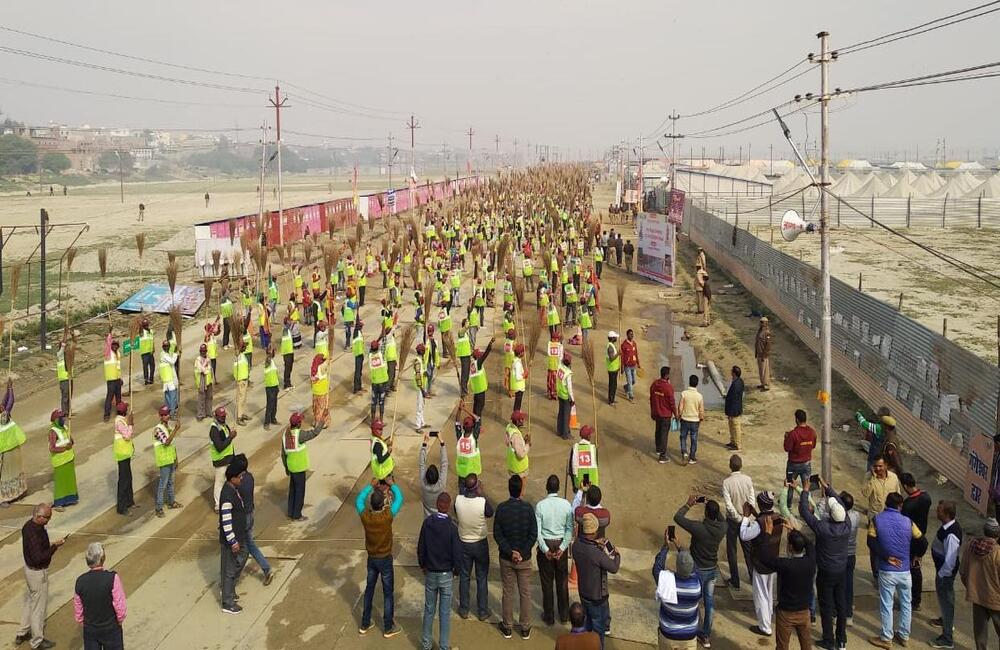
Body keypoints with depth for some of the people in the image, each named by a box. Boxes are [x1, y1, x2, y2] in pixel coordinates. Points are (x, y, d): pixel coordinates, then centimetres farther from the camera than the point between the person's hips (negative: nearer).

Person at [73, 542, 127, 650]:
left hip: (89, 631, 3)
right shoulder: (112, 578, -21)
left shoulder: (80, 581, -8)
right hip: (111, 629, -3)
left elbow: (78, 612, 1)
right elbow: (121, 608, -18)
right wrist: (119, 621, 2)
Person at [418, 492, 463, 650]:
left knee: (429, 609, 16)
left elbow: (420, 548, -1)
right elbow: (457, 553, -14)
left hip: (430, 573, 3)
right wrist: (456, 570, 5)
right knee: (445, 612, 8)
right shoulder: (452, 527, -19)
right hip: (446, 574, -3)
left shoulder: (427, 522, -11)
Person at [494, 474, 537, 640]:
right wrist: (521, 553, -10)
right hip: (524, 558, -1)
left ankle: (507, 627, 26)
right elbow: (533, 535, -14)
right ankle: (525, 629, 22)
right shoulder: (528, 508, -15)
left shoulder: (501, 508, -14)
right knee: (525, 593, 13)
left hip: (506, 558, 1)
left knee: (508, 592, 14)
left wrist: (510, 552, -11)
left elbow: (497, 534, -12)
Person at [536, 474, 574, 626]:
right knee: (562, 580, 16)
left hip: (545, 544, -2)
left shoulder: (540, 505, -15)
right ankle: (564, 614, 27)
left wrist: (545, 549, -12)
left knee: (547, 582, 10)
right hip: (561, 544, 2)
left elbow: (537, 531, -16)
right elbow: (570, 529, -10)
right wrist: (562, 547, -10)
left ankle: (549, 616, 20)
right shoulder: (566, 504, -8)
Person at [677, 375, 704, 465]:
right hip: (695, 420, 1)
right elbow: (701, 410, -6)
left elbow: (680, 407, -12)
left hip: (685, 419, -1)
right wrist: (701, 418, 14)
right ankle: (692, 458, 19)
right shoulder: (699, 396, -11)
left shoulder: (684, 393, -14)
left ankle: (684, 453, -4)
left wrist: (678, 416, 5)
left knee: (683, 437, 15)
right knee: (694, 439, 12)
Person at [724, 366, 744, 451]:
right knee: (732, 426, 22)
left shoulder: (735, 384, -29)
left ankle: (738, 446, 17)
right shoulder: (740, 381, 1)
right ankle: (733, 442, 36)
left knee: (736, 427, 4)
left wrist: (729, 413, -19)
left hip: (734, 411, -10)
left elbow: (733, 400, -25)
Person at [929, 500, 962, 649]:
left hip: (946, 572, -9)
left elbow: (950, 561, -30)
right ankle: (946, 620, 54)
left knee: (946, 599, 6)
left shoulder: (951, 535, -35)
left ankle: (947, 638, 21)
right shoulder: (948, 525, -6)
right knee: (943, 596, 29)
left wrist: (941, 575, -16)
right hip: (942, 568, 9)